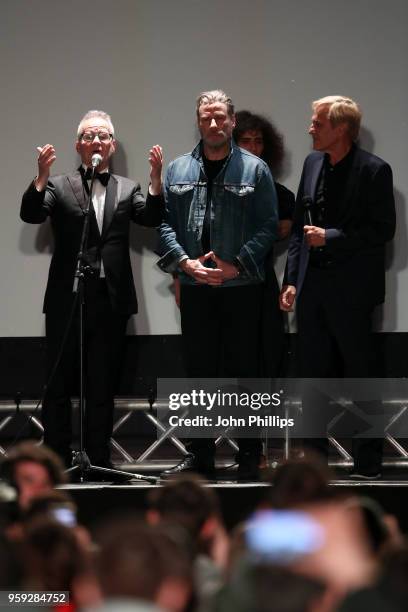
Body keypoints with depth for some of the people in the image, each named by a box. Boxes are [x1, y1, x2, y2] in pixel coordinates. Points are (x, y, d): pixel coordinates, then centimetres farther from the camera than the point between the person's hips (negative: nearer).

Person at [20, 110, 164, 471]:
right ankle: (57, 459, 8)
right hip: (67, 301, -2)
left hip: (111, 302, 2)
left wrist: (156, 178, -20)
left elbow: (152, 218, -5)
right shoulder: (59, 187, 6)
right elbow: (30, 214, -10)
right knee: (59, 384, 2)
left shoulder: (127, 189, 12)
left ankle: (99, 458, 14)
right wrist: (41, 177, -26)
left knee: (103, 386, 8)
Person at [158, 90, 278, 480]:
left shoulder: (255, 170, 1)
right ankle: (200, 455, 13)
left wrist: (235, 265, -13)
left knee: (245, 370, 2)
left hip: (241, 287, -2)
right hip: (195, 288, 3)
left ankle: (249, 456, 9)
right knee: (199, 371, 6)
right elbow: (164, 223, 5)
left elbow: (268, 226, -4)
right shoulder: (178, 170, 9)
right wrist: (186, 262, -10)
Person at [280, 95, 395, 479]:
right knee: (313, 374, 10)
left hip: (350, 289, -6)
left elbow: (383, 230, -12)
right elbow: (298, 226, 13)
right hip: (311, 285, 6)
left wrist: (330, 238, -16)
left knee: (358, 373, 1)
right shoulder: (313, 163, 9)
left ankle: (367, 461, 9)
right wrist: (291, 280, 8)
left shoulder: (374, 171, -9)